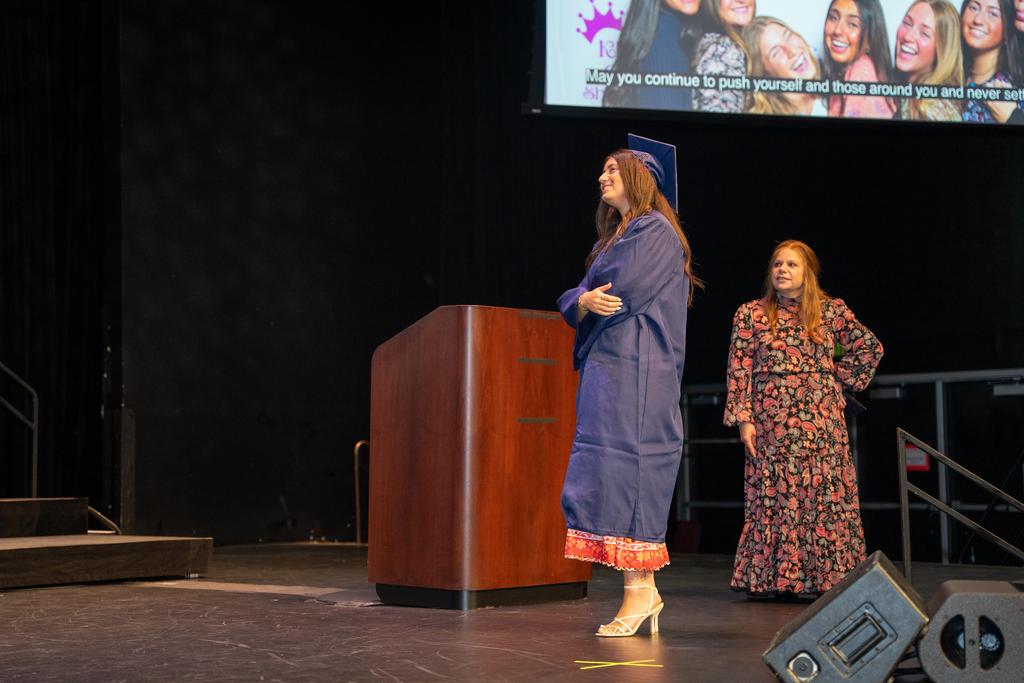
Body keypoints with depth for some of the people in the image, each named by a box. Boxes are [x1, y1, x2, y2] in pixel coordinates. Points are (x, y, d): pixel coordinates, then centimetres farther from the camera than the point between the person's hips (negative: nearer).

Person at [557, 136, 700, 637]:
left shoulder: (657, 232, -5)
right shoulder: (614, 237, 23)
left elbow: (625, 292, -15)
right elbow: (572, 300, 15)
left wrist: (592, 301, 7)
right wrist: (584, 301, -9)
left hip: (636, 373, -9)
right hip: (606, 370, 9)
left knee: (625, 471, -13)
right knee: (610, 478, 5)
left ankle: (640, 592, -10)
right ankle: (641, 593, 7)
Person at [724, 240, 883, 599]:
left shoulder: (832, 311, 7)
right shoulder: (751, 314, 6)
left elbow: (869, 347, 17)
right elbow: (739, 370, 1)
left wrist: (841, 377, 8)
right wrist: (743, 419, -7)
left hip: (822, 418, 1)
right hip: (771, 418, 0)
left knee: (826, 494, -3)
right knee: (773, 495, -1)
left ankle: (828, 576, 1)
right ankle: (775, 579, 4)